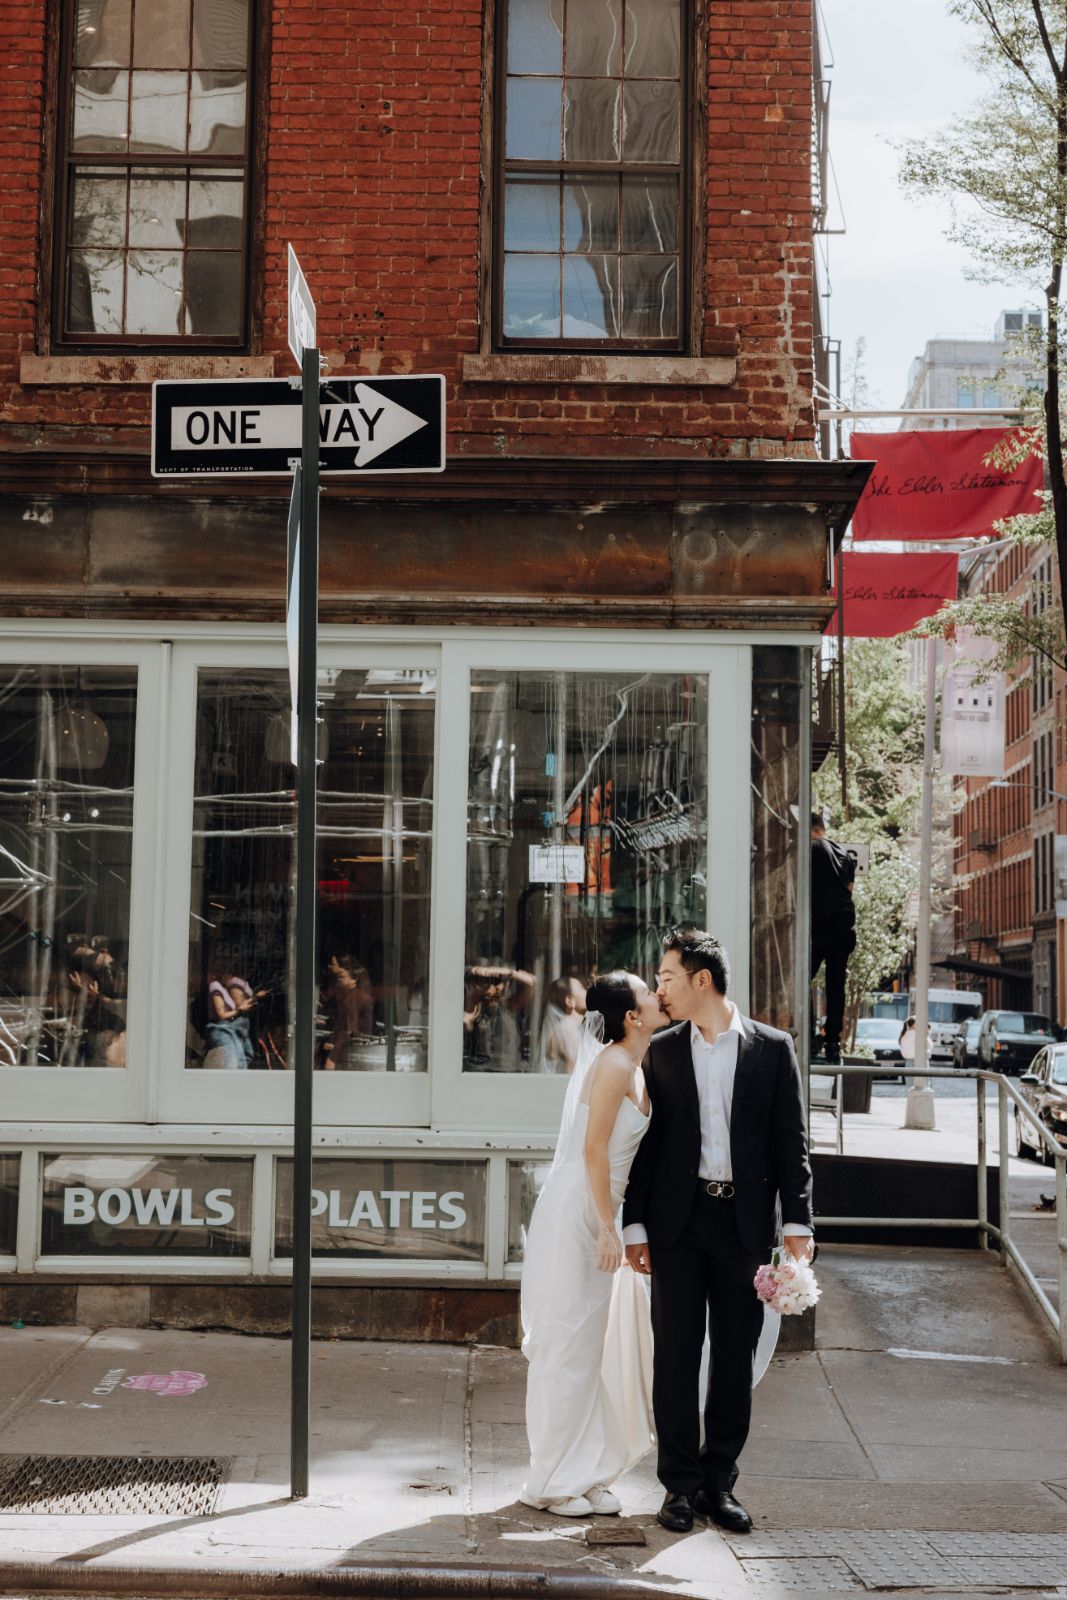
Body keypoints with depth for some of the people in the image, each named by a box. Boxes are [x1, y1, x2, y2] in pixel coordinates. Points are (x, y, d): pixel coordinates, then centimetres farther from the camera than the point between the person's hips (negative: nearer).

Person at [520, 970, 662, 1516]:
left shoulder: (632, 1068, 12)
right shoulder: (614, 1065, -16)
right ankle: (551, 1481, 8)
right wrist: (608, 1229, -19)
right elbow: (593, 1150, -20)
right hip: (574, 1212, -9)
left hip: (593, 1214, 9)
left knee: (587, 1345, 13)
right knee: (569, 1343, -2)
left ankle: (583, 1476, 21)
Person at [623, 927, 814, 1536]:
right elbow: (648, 1141, 7)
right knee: (676, 1354, 1)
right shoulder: (661, 1050, 6)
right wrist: (635, 1225, 2)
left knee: (737, 1356, 6)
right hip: (679, 1220, 1)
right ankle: (681, 1484, 11)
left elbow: (791, 1142, 1)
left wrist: (799, 1222, -6)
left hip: (745, 1222, -1)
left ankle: (719, 1482, 17)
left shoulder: (773, 1048, 1)